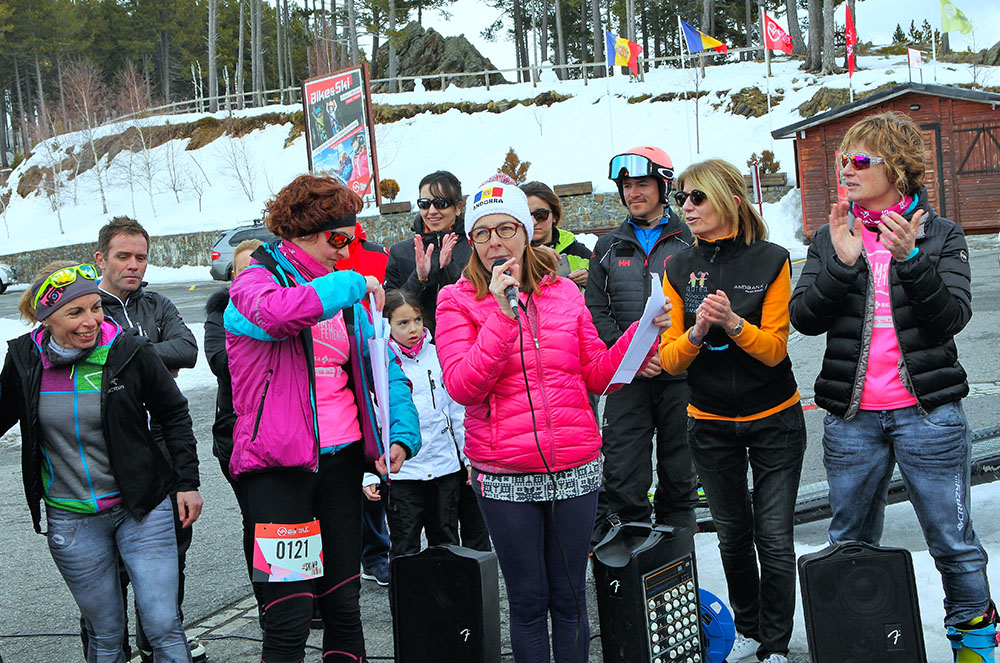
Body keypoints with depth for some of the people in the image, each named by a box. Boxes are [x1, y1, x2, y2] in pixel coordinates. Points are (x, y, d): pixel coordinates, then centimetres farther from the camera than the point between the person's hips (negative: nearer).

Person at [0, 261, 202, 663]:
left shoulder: (130, 351, -11)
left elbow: (174, 414, 1)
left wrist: (187, 482, 1)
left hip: (142, 509, -2)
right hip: (70, 520, 2)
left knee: (164, 628, -4)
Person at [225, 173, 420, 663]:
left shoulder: (342, 293, 17)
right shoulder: (254, 281, -4)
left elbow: (383, 368, 17)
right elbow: (278, 313, -30)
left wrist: (402, 433, 1)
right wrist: (351, 284, -19)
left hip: (342, 457, 7)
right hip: (279, 464, -6)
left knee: (344, 604, 13)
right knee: (289, 619, -9)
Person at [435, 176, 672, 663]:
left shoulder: (564, 293, 8)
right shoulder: (458, 301, -1)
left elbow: (597, 374, 11)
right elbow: (462, 385, -13)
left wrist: (644, 331, -2)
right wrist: (502, 314, -18)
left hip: (575, 468, 2)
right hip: (504, 476, -2)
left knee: (570, 597, 11)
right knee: (528, 600, 7)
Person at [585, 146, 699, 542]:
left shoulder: (689, 243, 4)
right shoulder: (609, 249, 11)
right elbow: (596, 312, 6)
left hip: (680, 376, -1)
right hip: (627, 378, 1)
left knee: (679, 474, 8)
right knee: (623, 479, -3)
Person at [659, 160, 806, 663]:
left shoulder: (771, 260, -7)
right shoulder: (679, 270, 0)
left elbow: (774, 348, -12)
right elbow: (669, 359, -4)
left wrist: (733, 323, -29)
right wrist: (696, 333, -25)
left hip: (774, 421, -2)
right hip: (711, 425, 3)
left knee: (775, 540, -2)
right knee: (733, 536, 11)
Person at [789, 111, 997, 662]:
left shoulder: (941, 234, 1)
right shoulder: (830, 237, 7)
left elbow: (952, 317, -11)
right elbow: (804, 317, -3)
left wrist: (911, 259, -23)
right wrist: (842, 262, -17)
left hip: (928, 410, -2)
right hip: (851, 415, 3)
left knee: (952, 540, 4)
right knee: (850, 542, 11)